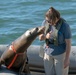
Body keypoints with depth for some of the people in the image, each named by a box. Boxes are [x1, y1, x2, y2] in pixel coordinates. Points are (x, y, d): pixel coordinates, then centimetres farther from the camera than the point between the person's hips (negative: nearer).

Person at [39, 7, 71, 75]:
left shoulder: (65, 26, -25)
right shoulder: (45, 22, -11)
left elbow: (68, 43, -17)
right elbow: (40, 38, -3)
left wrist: (67, 59, -15)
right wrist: (46, 36, -27)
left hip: (61, 53, -4)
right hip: (48, 52, 5)